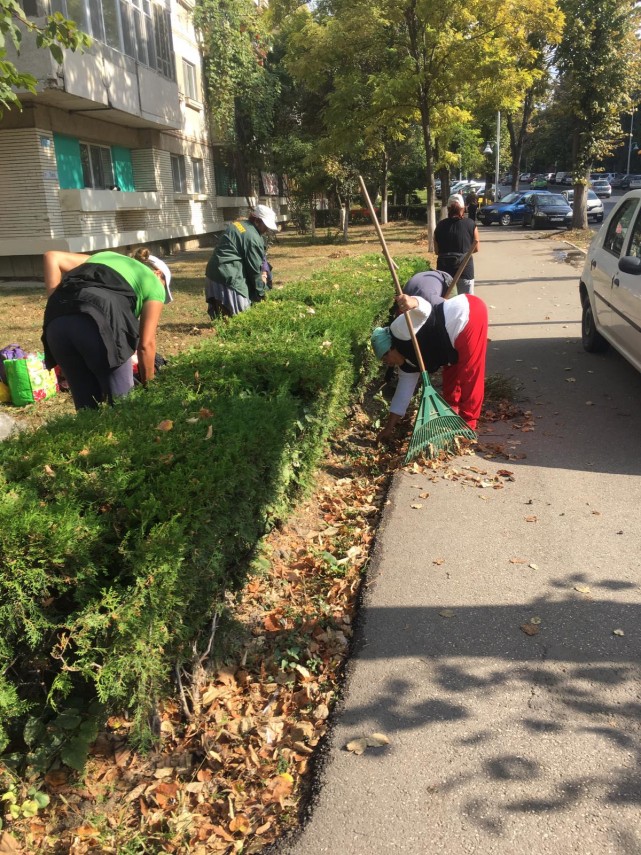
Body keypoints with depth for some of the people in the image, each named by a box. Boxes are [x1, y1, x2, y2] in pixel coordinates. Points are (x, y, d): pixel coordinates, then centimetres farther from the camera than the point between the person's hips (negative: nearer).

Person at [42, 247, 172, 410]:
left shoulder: (105, 256, 37)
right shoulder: (154, 284, 24)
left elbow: (52, 257, 23)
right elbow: (146, 344, 16)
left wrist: (57, 304, 19)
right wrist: (147, 386, 26)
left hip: (57, 324, 5)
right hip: (99, 322, -5)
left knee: (86, 405, 16)